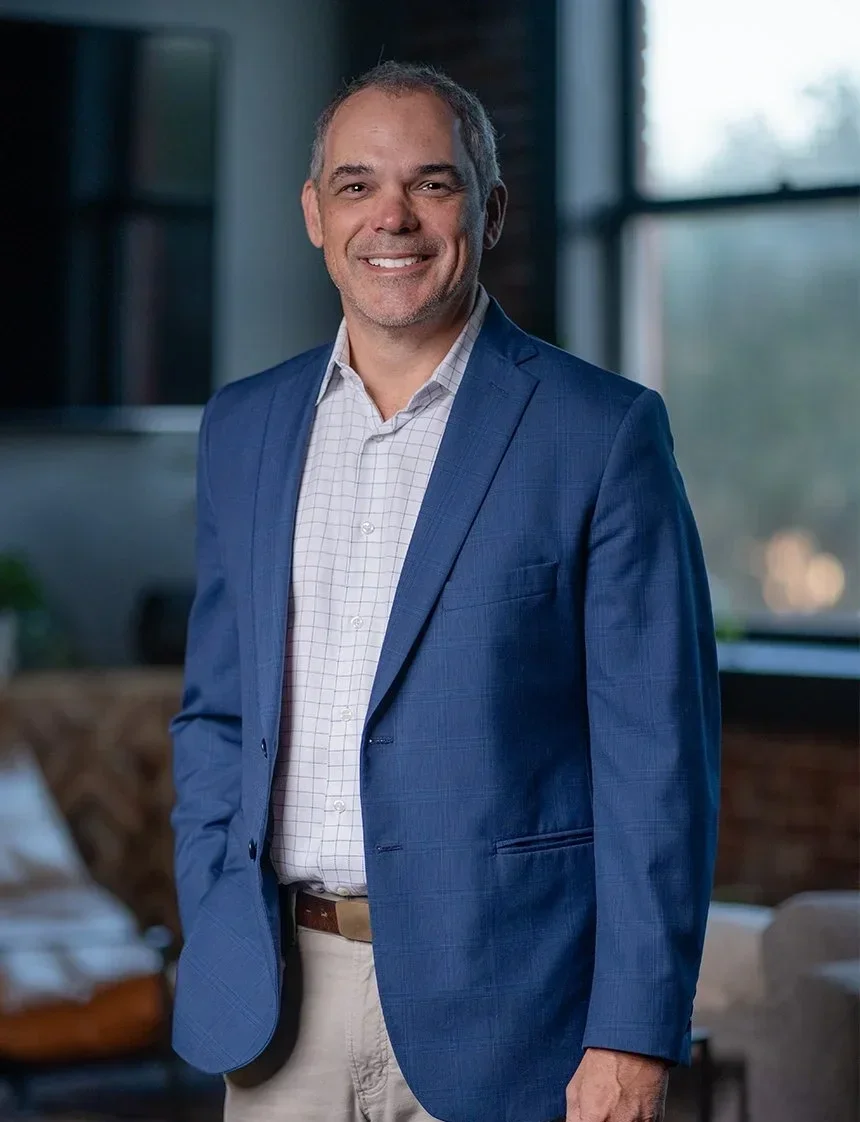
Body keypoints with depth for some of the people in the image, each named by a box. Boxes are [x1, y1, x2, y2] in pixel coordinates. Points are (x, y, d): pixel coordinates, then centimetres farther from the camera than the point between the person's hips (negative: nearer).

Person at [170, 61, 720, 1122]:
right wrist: (214, 949, 4)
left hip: (496, 992, -4)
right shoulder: (244, 429, 9)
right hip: (282, 997, 4)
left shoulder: (602, 431, -6)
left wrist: (634, 1036, -12)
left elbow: (659, 753, -8)